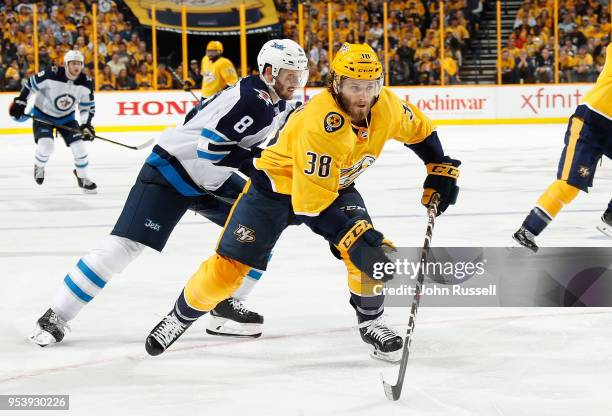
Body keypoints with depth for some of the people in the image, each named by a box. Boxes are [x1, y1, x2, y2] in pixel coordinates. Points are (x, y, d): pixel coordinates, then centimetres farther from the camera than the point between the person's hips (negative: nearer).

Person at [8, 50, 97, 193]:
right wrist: (20, 102, -13)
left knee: (79, 146, -6)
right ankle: (39, 167, 12)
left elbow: (88, 106, -4)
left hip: (67, 117, 4)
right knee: (46, 145, -22)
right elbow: (30, 84, -14)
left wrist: (86, 125, -15)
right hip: (43, 115, -4)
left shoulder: (86, 83, -16)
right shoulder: (51, 75, -28)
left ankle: (83, 178, 14)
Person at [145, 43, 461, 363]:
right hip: (278, 184, -5)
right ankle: (181, 317, 19)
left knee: (370, 246, -20)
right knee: (231, 263, -6)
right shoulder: (319, 123, -39)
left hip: (336, 185, 5)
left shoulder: (386, 105, -20)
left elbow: (419, 129, 6)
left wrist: (442, 169, 2)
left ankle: (371, 322, 3)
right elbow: (311, 202, -38)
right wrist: (354, 238, -42)